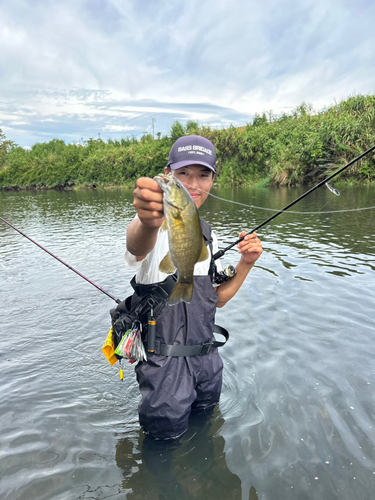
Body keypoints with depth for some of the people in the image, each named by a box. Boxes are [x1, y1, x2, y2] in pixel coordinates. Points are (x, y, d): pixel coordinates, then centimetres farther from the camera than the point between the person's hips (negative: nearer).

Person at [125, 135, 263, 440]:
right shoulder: (157, 223, -16)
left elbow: (217, 299, 11)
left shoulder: (208, 235, 7)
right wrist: (147, 224, -65)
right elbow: (137, 247, -42)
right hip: (164, 363, -6)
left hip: (207, 360, 7)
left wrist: (246, 264, -4)